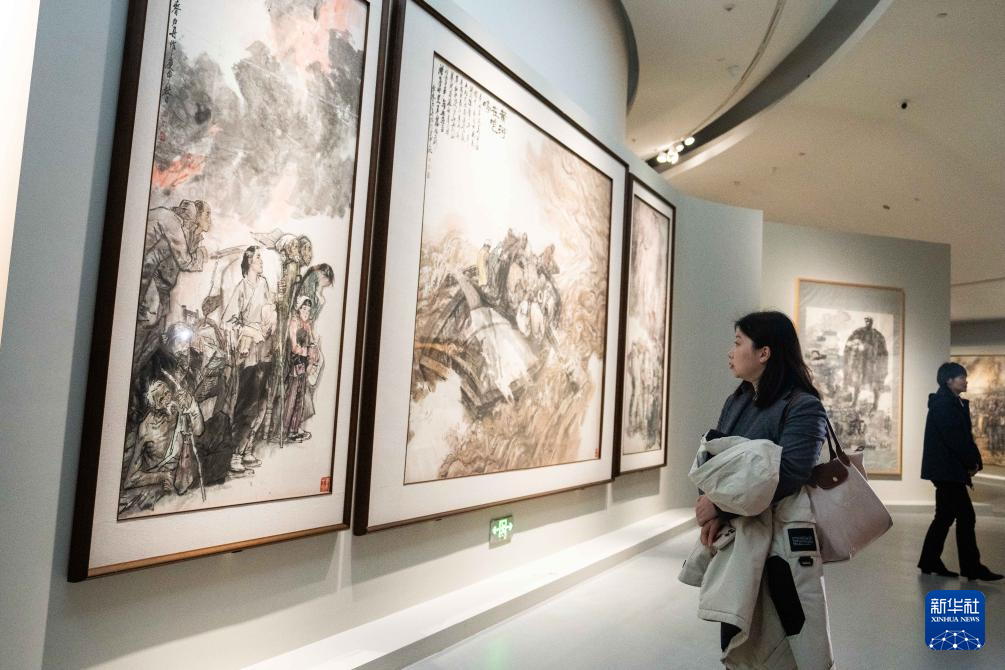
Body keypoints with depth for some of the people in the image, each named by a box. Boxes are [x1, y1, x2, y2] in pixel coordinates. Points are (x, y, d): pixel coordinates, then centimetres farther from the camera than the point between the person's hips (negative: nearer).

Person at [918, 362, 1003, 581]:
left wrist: (974, 460, 1)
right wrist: (972, 462, -11)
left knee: (946, 515, 12)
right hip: (947, 470, -10)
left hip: (947, 471, 10)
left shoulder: (958, 404, 16)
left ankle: (930, 562, 18)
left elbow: (965, 436, 14)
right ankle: (972, 568, 1)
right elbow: (954, 438, -18)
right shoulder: (942, 404, -13)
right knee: (966, 516, -6)